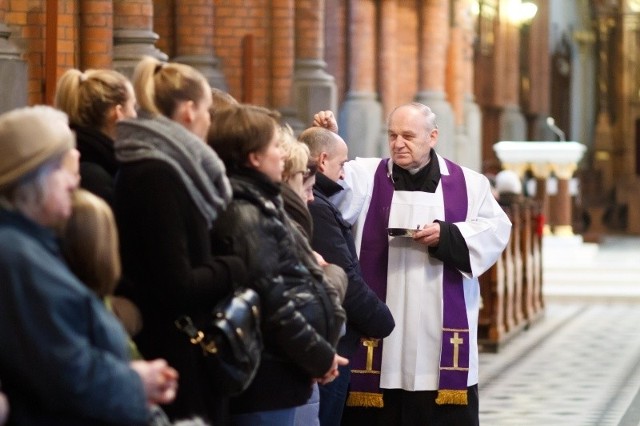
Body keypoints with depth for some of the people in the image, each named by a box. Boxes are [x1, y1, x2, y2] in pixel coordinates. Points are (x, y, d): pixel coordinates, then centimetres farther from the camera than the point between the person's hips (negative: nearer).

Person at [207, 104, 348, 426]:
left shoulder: (255, 205, 15)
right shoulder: (245, 214, -14)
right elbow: (270, 299, -19)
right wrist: (318, 355, -11)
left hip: (272, 373, 10)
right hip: (265, 375, -10)